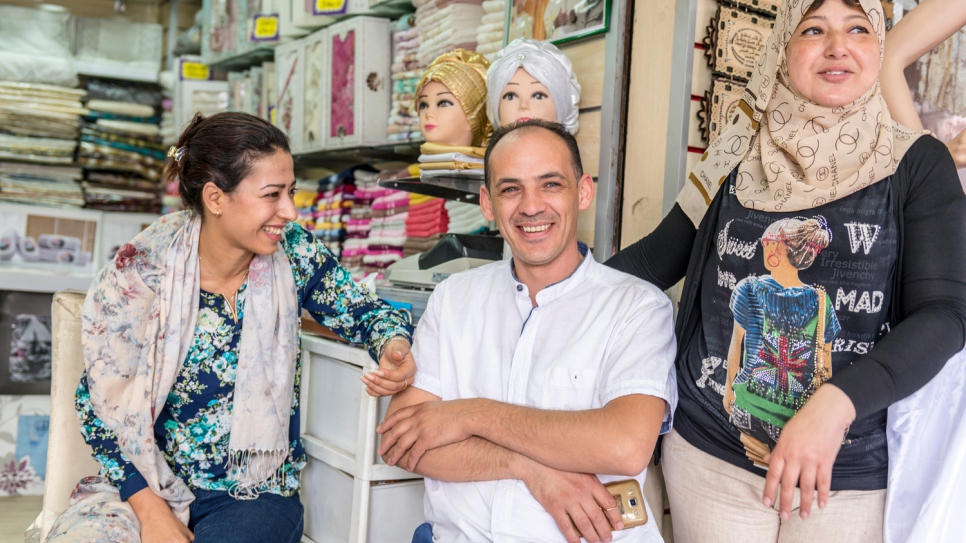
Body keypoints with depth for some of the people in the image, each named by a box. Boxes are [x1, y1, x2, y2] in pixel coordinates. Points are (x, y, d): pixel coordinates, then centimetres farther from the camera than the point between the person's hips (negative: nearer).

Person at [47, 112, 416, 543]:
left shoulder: (293, 254, -6)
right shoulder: (141, 270, -11)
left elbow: (362, 313, 3)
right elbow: (101, 401, -6)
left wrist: (394, 345, -22)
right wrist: (150, 508, -16)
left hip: (256, 495, 1)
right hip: (143, 485, 0)